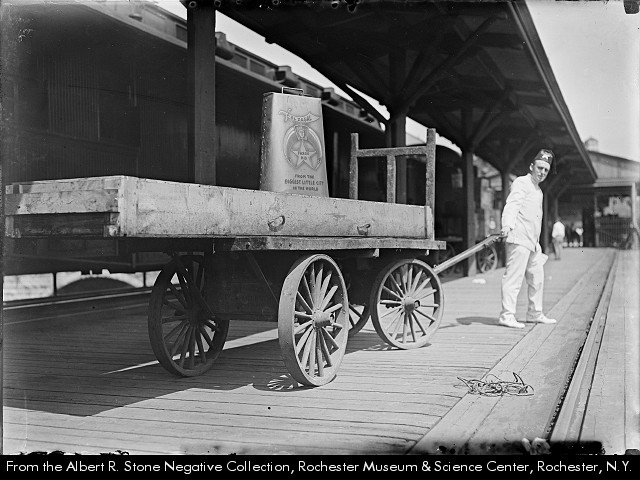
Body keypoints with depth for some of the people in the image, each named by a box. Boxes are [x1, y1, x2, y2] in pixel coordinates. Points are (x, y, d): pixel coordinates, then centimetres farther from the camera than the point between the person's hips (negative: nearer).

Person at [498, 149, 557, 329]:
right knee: (514, 277, -12)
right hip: (518, 239, -10)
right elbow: (511, 205, -21)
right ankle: (507, 315, -10)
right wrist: (507, 225, -39)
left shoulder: (538, 190, 24)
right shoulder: (521, 183, -4)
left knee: (537, 278, 15)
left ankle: (535, 314, 27)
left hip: (532, 242, 10)